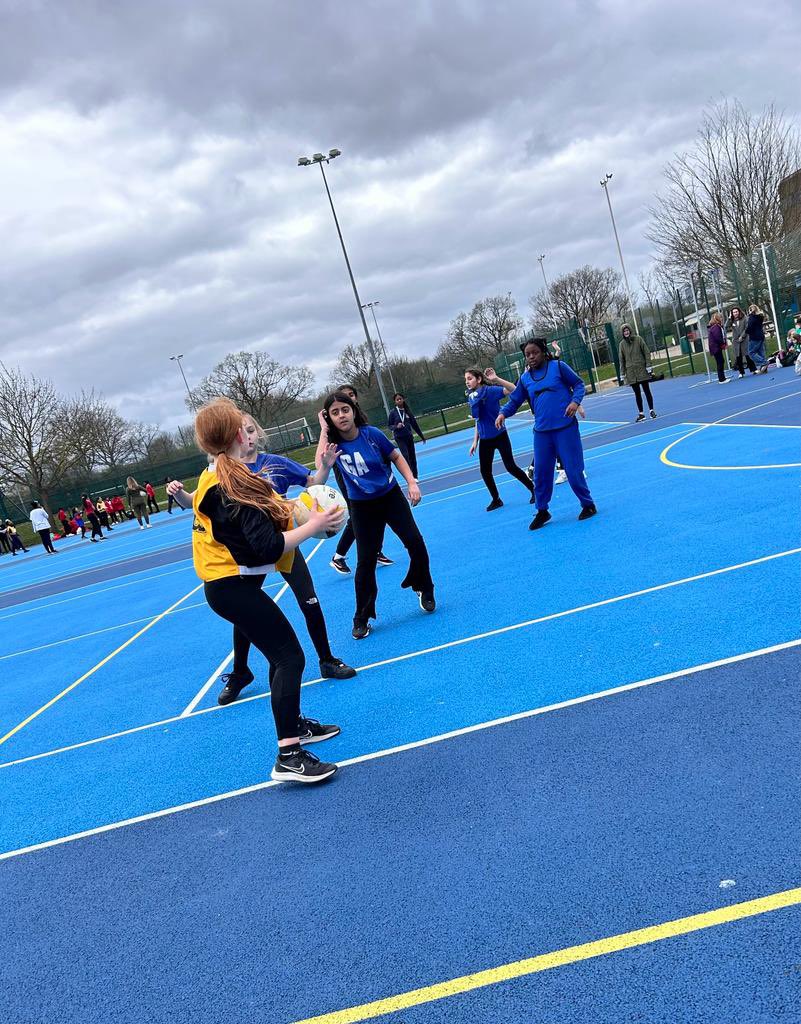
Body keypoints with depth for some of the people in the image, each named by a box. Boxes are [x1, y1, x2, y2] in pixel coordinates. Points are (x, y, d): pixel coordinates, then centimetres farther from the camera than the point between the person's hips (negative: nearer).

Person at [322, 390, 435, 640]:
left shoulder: (372, 434, -14)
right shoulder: (334, 443, -13)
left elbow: (396, 457, -1)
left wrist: (412, 482, -10)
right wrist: (324, 430, -29)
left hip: (391, 497, 1)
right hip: (362, 507, 0)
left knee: (416, 544, -4)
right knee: (366, 561, -1)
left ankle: (424, 590, 25)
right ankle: (361, 618, 14)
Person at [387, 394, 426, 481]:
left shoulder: (408, 411, 4)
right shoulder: (393, 412, -4)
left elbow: (414, 424, 10)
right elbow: (390, 426, 0)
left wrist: (421, 436, 14)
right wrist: (396, 426, -22)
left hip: (409, 437, 3)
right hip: (399, 438, -3)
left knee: (412, 457, 5)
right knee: (405, 456, -15)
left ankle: (414, 477, 15)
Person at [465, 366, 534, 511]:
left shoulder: (490, 390, -14)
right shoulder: (471, 397, 5)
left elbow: (513, 390, -30)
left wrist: (496, 379, -40)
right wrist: (475, 441, 14)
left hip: (499, 436, -6)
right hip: (484, 440, 6)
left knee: (510, 466, -3)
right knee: (484, 471, 6)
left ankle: (533, 490, 16)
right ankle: (496, 500, 22)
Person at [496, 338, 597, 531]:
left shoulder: (558, 366, -2)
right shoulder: (525, 378, 8)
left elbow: (578, 383, 3)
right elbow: (514, 401, 12)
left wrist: (575, 401, -15)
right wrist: (503, 413, -7)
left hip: (566, 428, -4)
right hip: (541, 432, 4)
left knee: (573, 470, 0)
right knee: (540, 473, 6)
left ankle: (588, 505, 19)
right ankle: (542, 511, 22)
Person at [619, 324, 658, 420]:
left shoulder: (638, 339, -1)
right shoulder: (622, 344, 3)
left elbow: (646, 352, -1)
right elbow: (621, 360, 6)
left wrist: (648, 365, -8)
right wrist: (623, 373, 3)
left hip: (641, 369, -2)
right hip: (630, 372, 2)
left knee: (646, 391, 4)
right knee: (637, 393, 7)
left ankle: (651, 411, 12)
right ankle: (641, 413, 13)